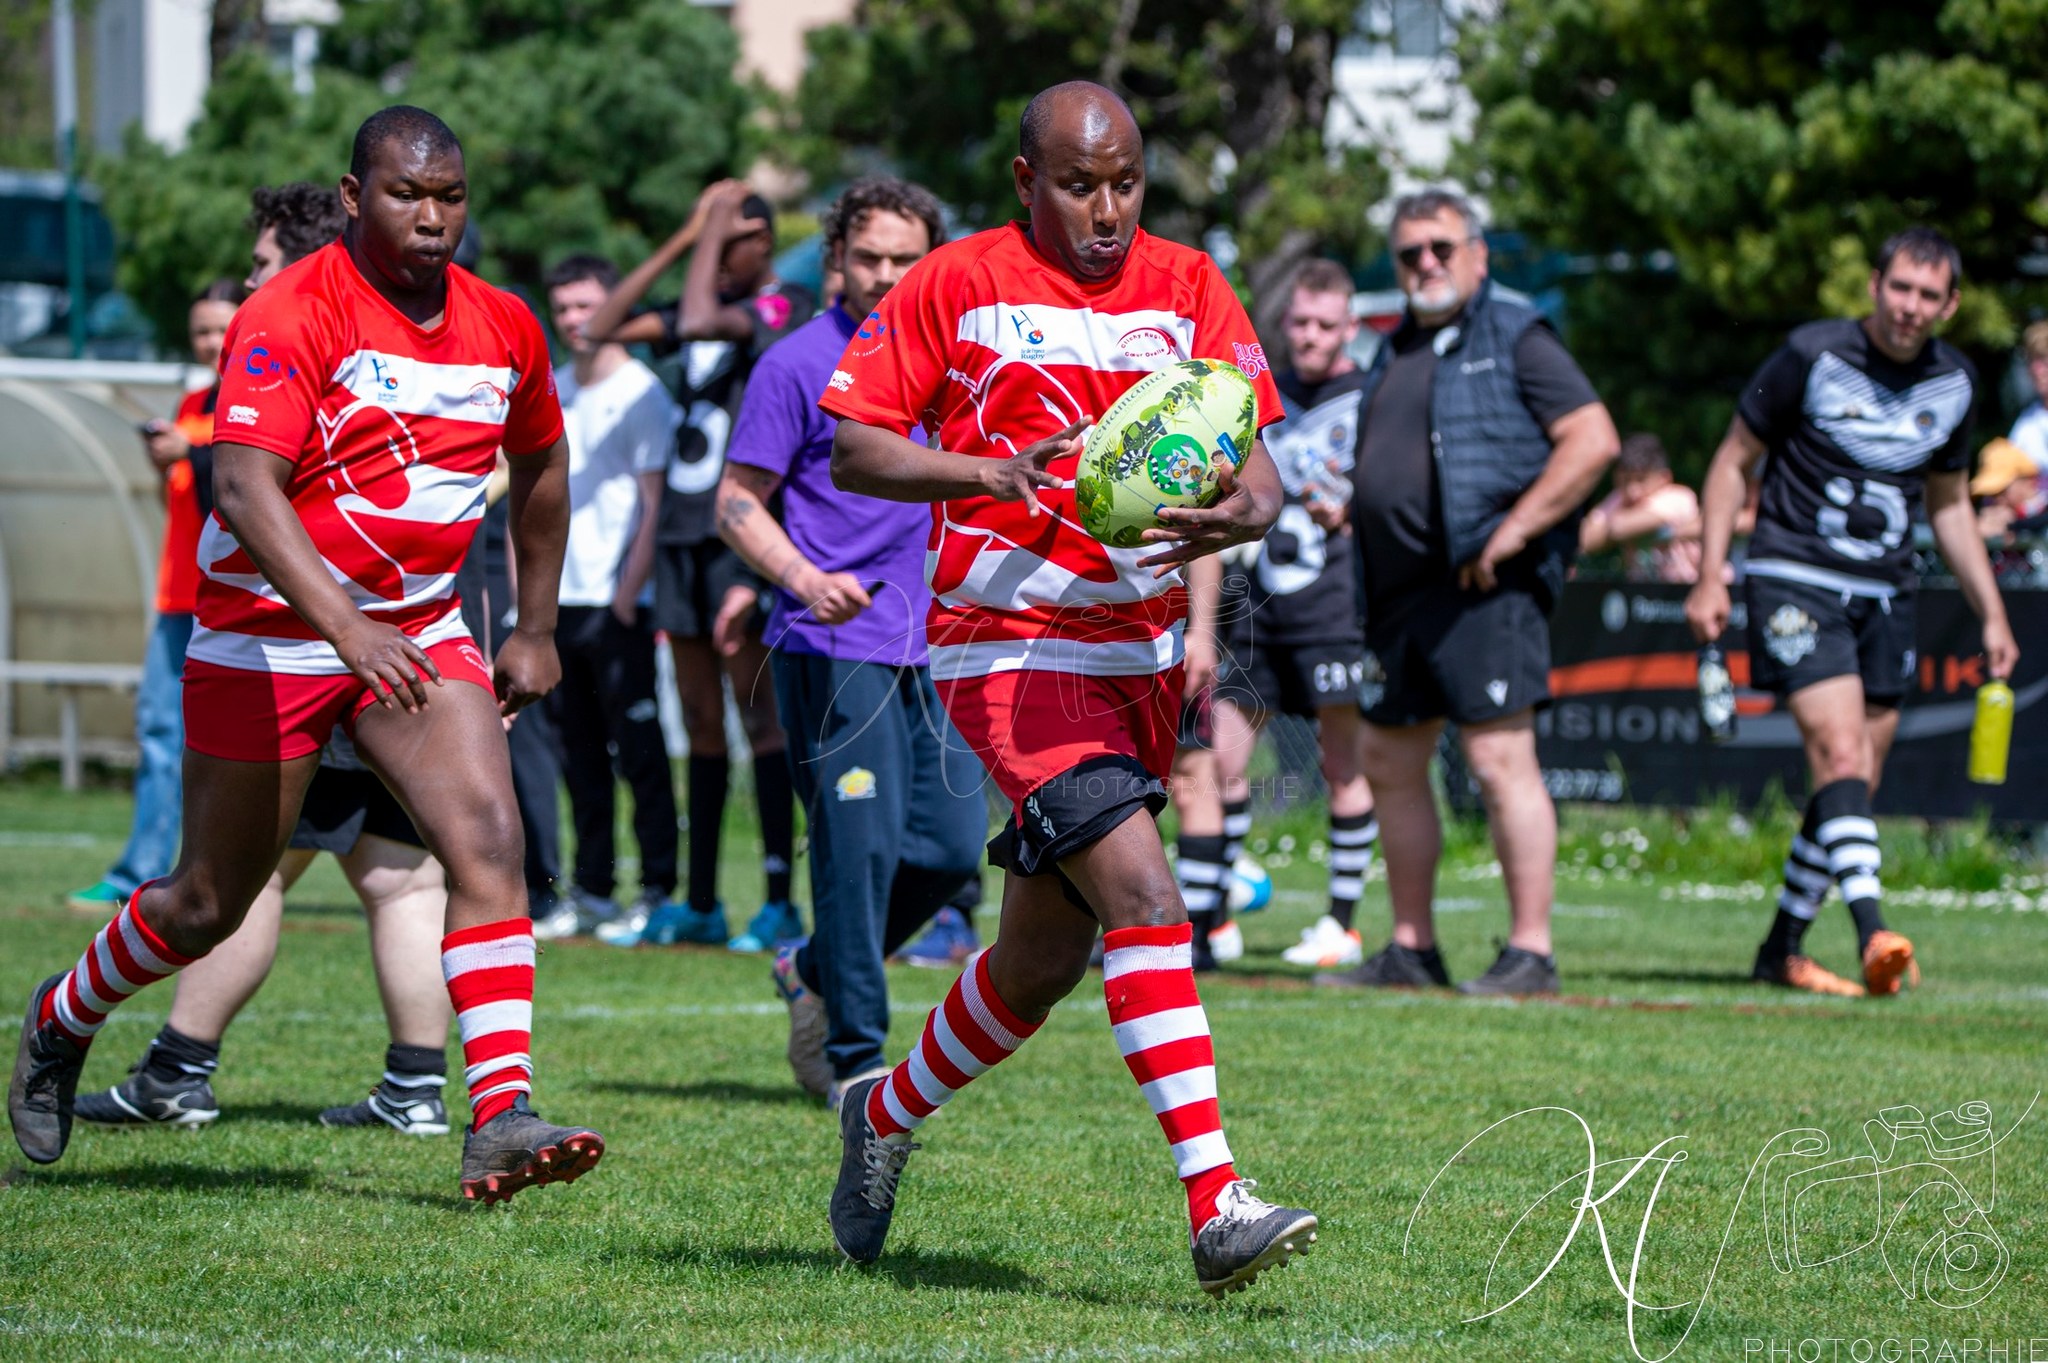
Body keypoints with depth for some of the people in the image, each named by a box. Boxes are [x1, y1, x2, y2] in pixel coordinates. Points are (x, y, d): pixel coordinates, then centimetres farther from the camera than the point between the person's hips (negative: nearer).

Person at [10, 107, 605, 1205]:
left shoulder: (501, 329, 1)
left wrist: (535, 630, 20)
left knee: (487, 837, -18)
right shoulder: (292, 316, -19)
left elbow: (540, 466, 21)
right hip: (270, 631, -4)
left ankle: (501, 1121, -23)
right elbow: (246, 488, -31)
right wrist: (345, 626, -43)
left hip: (420, 636, 4)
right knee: (209, 905, 7)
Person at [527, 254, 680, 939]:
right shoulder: (549, 390, 13)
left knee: (638, 748, -4)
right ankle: (591, 890, 13)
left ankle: (658, 889, -1)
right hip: (559, 599, 6)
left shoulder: (640, 392, -5)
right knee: (580, 750, 8)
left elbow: (655, 504, -8)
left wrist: (629, 593, -14)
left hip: (617, 601, -6)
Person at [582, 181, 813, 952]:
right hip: (683, 532, 8)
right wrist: (681, 243, 6)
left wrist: (713, 230, -10)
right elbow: (603, 329, 11)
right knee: (700, 721, 10)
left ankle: (780, 906, -9)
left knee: (757, 710, -9)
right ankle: (699, 905, 15)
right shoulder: (705, 310, 15)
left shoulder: (785, 310, -7)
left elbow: (702, 322, -23)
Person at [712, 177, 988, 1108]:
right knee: (862, 844, -11)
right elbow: (736, 505, -8)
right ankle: (855, 1059, -4)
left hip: (930, 647, 7)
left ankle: (818, 971, 26)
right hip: (834, 649, -7)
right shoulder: (799, 364, -6)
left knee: (953, 846, 4)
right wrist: (806, 579, -24)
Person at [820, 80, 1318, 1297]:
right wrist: (987, 473, -18)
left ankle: (888, 1116, 41)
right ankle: (1216, 1205, -27)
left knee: (1046, 958, 14)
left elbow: (1257, 462, 0)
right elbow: (854, 447, -1)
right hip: (1011, 642, -5)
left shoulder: (1188, 288, 6)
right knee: (1145, 899, -23)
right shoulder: (957, 286, -2)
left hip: (1144, 651, 5)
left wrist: (1242, 512, -24)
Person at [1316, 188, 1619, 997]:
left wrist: (1514, 531, -16)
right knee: (1389, 764, 10)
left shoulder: (1514, 339, -2)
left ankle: (1531, 953, -11)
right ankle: (1411, 951, 18)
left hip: (1483, 588, -8)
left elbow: (1594, 439, -11)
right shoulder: (1394, 355, 21)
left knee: (1501, 760, -12)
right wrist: (1344, 503, 10)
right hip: (1398, 591, 8)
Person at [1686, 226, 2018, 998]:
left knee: (1856, 784, 5)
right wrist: (1710, 578, -8)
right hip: (1796, 581, -6)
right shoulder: (1812, 356, -9)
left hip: (1885, 598, 6)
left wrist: (1992, 615, 17)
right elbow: (1734, 459, -1)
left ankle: (1782, 949, 18)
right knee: (1841, 753, -21)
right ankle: (1873, 935, -33)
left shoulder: (1955, 384, 6)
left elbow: (1949, 504, 20)